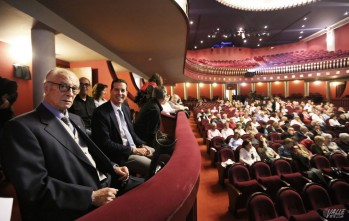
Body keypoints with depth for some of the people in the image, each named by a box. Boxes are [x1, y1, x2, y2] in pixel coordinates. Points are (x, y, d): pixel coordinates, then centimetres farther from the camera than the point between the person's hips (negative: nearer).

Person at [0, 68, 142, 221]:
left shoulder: (76, 119, 14)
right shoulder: (22, 126, -12)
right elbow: (35, 186, -19)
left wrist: (112, 167, 1)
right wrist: (91, 196, -23)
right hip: (75, 208, -8)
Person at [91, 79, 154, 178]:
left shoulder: (126, 109, 9)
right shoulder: (101, 112, -15)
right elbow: (105, 144, -19)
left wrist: (142, 145, -2)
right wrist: (133, 150, -19)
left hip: (135, 148, 8)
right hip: (118, 154, -8)